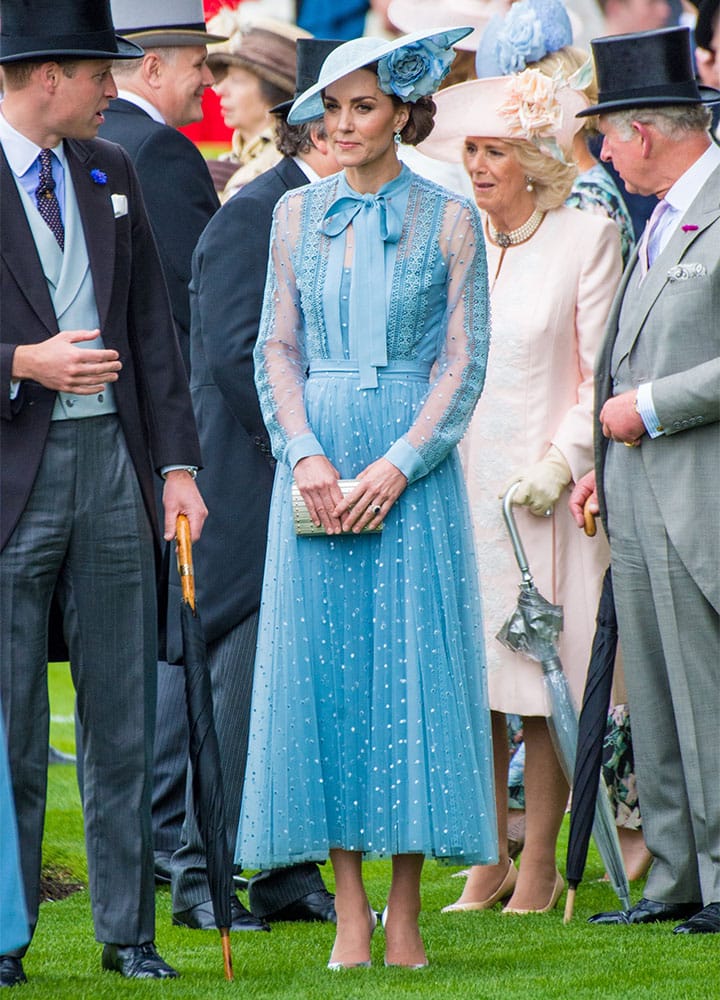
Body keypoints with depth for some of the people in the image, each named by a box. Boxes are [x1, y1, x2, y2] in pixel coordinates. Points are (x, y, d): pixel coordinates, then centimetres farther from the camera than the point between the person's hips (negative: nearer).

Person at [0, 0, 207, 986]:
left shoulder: (109, 173, 13)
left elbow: (152, 328, 14)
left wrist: (177, 463, 8)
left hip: (110, 458, 5)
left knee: (125, 715, 6)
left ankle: (129, 933, 12)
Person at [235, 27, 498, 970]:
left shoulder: (448, 219, 2)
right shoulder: (297, 214, 9)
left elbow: (464, 361, -2)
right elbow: (276, 349, 7)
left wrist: (398, 466, -13)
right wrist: (306, 457, -8)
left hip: (414, 463, -2)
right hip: (315, 459, 2)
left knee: (411, 664, -4)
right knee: (321, 665, -2)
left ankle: (405, 916, 0)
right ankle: (349, 912, 2)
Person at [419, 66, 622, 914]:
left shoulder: (586, 241, -2)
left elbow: (604, 378, -4)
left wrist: (560, 463, -13)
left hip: (543, 489, -4)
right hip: (458, 489, 4)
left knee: (543, 686, -2)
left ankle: (540, 864, 6)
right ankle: (488, 862, 10)